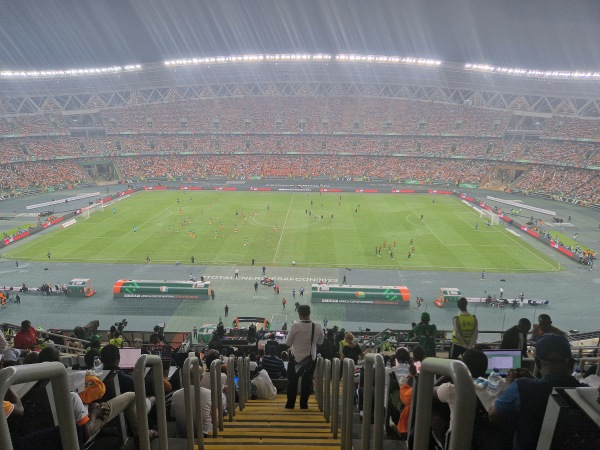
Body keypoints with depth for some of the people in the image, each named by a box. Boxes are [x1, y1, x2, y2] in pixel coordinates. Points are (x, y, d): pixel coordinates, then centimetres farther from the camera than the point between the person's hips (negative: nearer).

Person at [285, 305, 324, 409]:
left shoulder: (295, 326, -20)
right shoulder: (318, 327, -12)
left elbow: (288, 343, -11)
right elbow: (320, 342, 3)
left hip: (296, 358, -2)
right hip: (311, 358, 2)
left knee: (292, 381, 15)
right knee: (307, 381, 16)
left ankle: (290, 404, 22)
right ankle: (304, 404, 21)